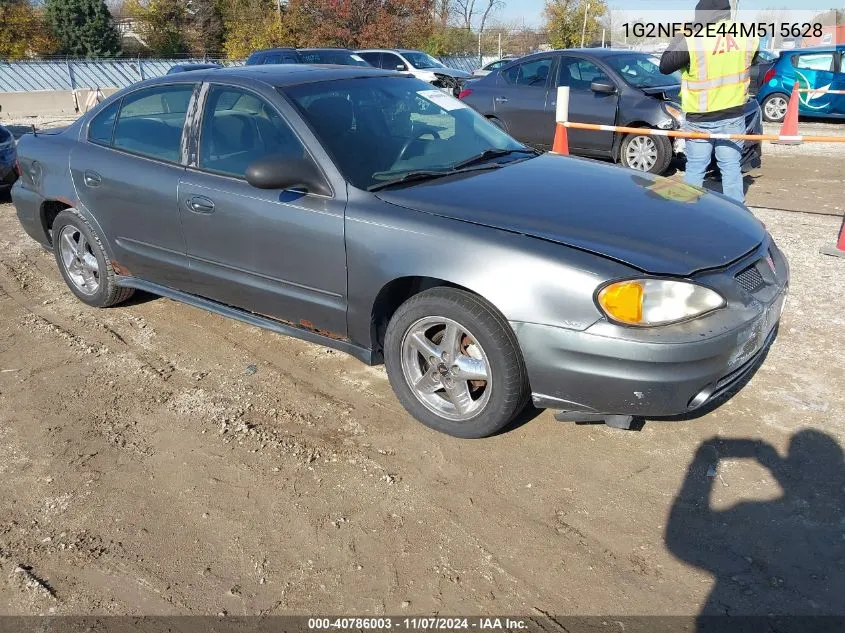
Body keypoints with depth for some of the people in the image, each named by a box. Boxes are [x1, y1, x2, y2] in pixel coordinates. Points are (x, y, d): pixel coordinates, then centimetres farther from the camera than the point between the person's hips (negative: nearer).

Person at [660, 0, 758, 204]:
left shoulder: (693, 41, -18)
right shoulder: (748, 36, 0)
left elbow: (664, 66, -6)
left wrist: (679, 38, 6)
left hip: (700, 120, -4)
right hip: (734, 116, 4)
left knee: (695, 169, 7)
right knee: (732, 167, 10)